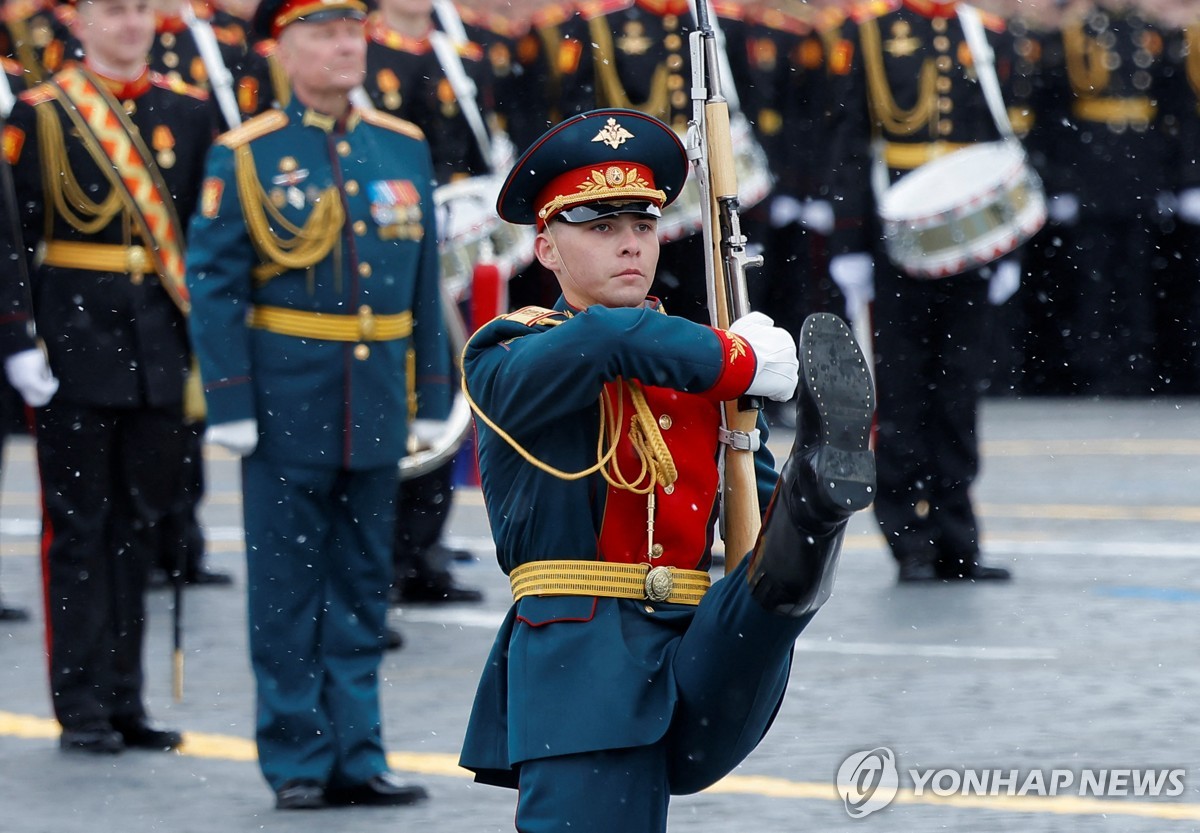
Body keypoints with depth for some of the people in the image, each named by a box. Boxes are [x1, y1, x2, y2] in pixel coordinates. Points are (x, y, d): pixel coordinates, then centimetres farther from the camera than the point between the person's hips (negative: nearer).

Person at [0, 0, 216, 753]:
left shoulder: (189, 112, 8)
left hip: (161, 344, 4)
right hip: (76, 340, -4)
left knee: (140, 523, 8)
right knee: (79, 523, 1)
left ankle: (127, 701, 15)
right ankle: (83, 707, 6)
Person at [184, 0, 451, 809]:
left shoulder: (405, 150, 9)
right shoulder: (245, 157, -4)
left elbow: (425, 281, 12)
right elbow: (215, 286, -6)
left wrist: (431, 398, 9)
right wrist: (230, 405, -12)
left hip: (377, 404, 4)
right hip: (288, 405, -4)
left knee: (364, 589, 8)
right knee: (289, 590, 2)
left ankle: (356, 756, 14)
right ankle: (299, 763, 9)